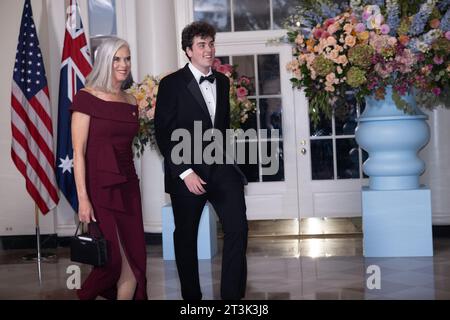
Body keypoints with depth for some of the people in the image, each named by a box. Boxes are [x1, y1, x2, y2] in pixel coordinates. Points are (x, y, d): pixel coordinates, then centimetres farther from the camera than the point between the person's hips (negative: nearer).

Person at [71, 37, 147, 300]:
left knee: (135, 262, 2)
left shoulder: (131, 101, 12)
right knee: (117, 260, -5)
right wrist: (83, 198, -15)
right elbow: (78, 152, -10)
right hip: (99, 187, -6)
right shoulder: (86, 98, -6)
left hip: (127, 186, 6)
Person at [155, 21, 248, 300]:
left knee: (238, 228, -6)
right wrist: (185, 172, -16)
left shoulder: (223, 81, 11)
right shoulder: (172, 84, -6)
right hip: (187, 171, -4)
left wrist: (227, 159, 11)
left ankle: (233, 294, 3)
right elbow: (163, 134, -9)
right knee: (186, 236, 7)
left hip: (221, 168, 4)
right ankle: (192, 296, 22)